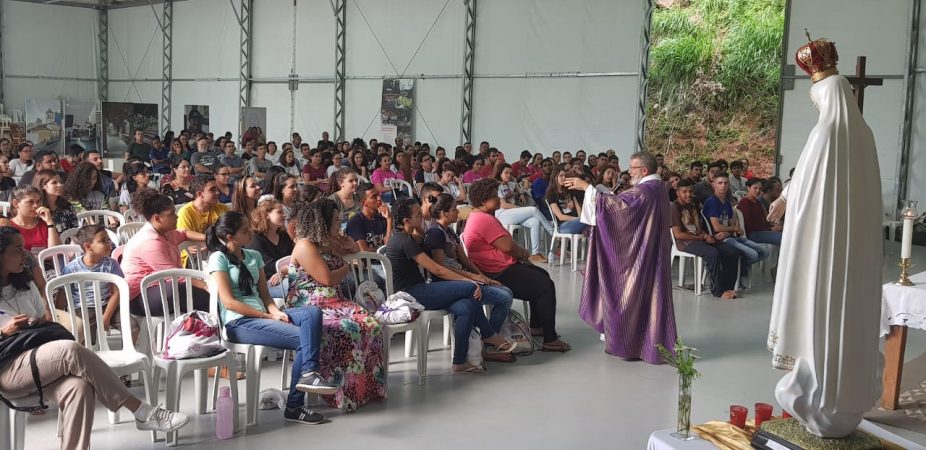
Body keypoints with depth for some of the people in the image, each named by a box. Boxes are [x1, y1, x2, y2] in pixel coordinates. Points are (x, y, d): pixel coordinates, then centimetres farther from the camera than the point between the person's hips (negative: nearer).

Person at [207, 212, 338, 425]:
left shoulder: (253, 256, 19)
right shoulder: (219, 258, -2)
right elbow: (228, 302, -10)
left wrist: (275, 311, -7)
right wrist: (268, 316, -14)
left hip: (261, 316, 7)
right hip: (238, 322, -7)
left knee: (312, 312, -22)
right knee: (303, 338, -24)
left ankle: (309, 373, -32)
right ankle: (294, 406, -18)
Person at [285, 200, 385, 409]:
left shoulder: (328, 244, 18)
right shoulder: (305, 246, -8)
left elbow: (354, 250, 39)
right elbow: (328, 279, -14)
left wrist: (349, 246, 16)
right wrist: (349, 267, 3)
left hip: (334, 303, 8)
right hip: (309, 308, -8)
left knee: (371, 325, -18)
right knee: (346, 329, -34)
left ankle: (370, 387, -14)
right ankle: (344, 394, -24)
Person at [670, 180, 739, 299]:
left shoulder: (694, 206, 21)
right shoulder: (675, 208, -6)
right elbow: (678, 234, -14)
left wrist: (707, 236, -2)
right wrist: (702, 237, -9)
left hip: (701, 239, 8)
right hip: (685, 242, -8)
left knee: (733, 252, -10)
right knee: (713, 253, -34)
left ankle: (727, 286, -1)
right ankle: (717, 290, -20)